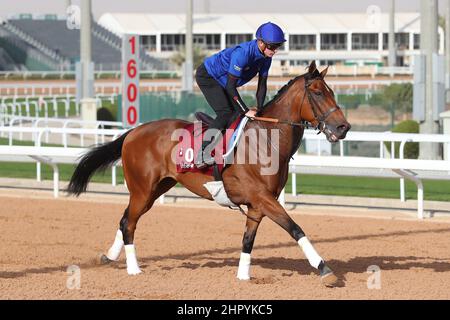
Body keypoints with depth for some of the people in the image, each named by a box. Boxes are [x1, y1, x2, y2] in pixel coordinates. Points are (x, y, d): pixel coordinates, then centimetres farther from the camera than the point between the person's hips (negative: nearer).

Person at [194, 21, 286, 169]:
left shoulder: (266, 57, -12)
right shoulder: (242, 53, -36)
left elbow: (262, 85, -3)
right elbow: (230, 86, -33)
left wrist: (259, 109, -14)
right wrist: (246, 111, -32)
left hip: (223, 82, 9)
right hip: (207, 76, -9)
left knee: (239, 114, 1)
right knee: (226, 113, -22)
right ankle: (201, 154, -23)